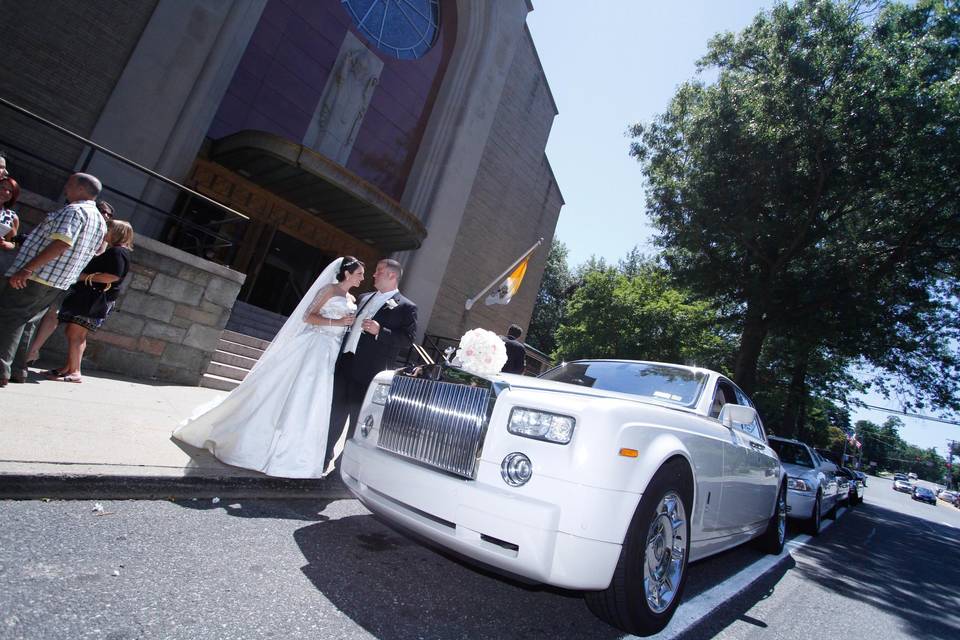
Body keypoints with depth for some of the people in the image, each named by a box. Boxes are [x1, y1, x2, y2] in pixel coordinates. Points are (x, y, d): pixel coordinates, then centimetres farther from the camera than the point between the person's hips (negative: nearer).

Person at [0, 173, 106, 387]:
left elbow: (61, 244, -25)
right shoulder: (100, 222, 15)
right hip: (58, 284, 9)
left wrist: (26, 270, -26)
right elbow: (87, 254, 22)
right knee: (24, 323, 16)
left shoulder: (74, 210, -12)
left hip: (34, 277, -9)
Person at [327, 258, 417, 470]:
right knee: (336, 413, 15)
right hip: (345, 363, 6)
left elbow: (409, 338, -12)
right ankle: (325, 456, 30)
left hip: (368, 373, -6)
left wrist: (380, 331, -22)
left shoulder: (406, 307, -4)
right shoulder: (366, 298, 16)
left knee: (357, 418, 5)